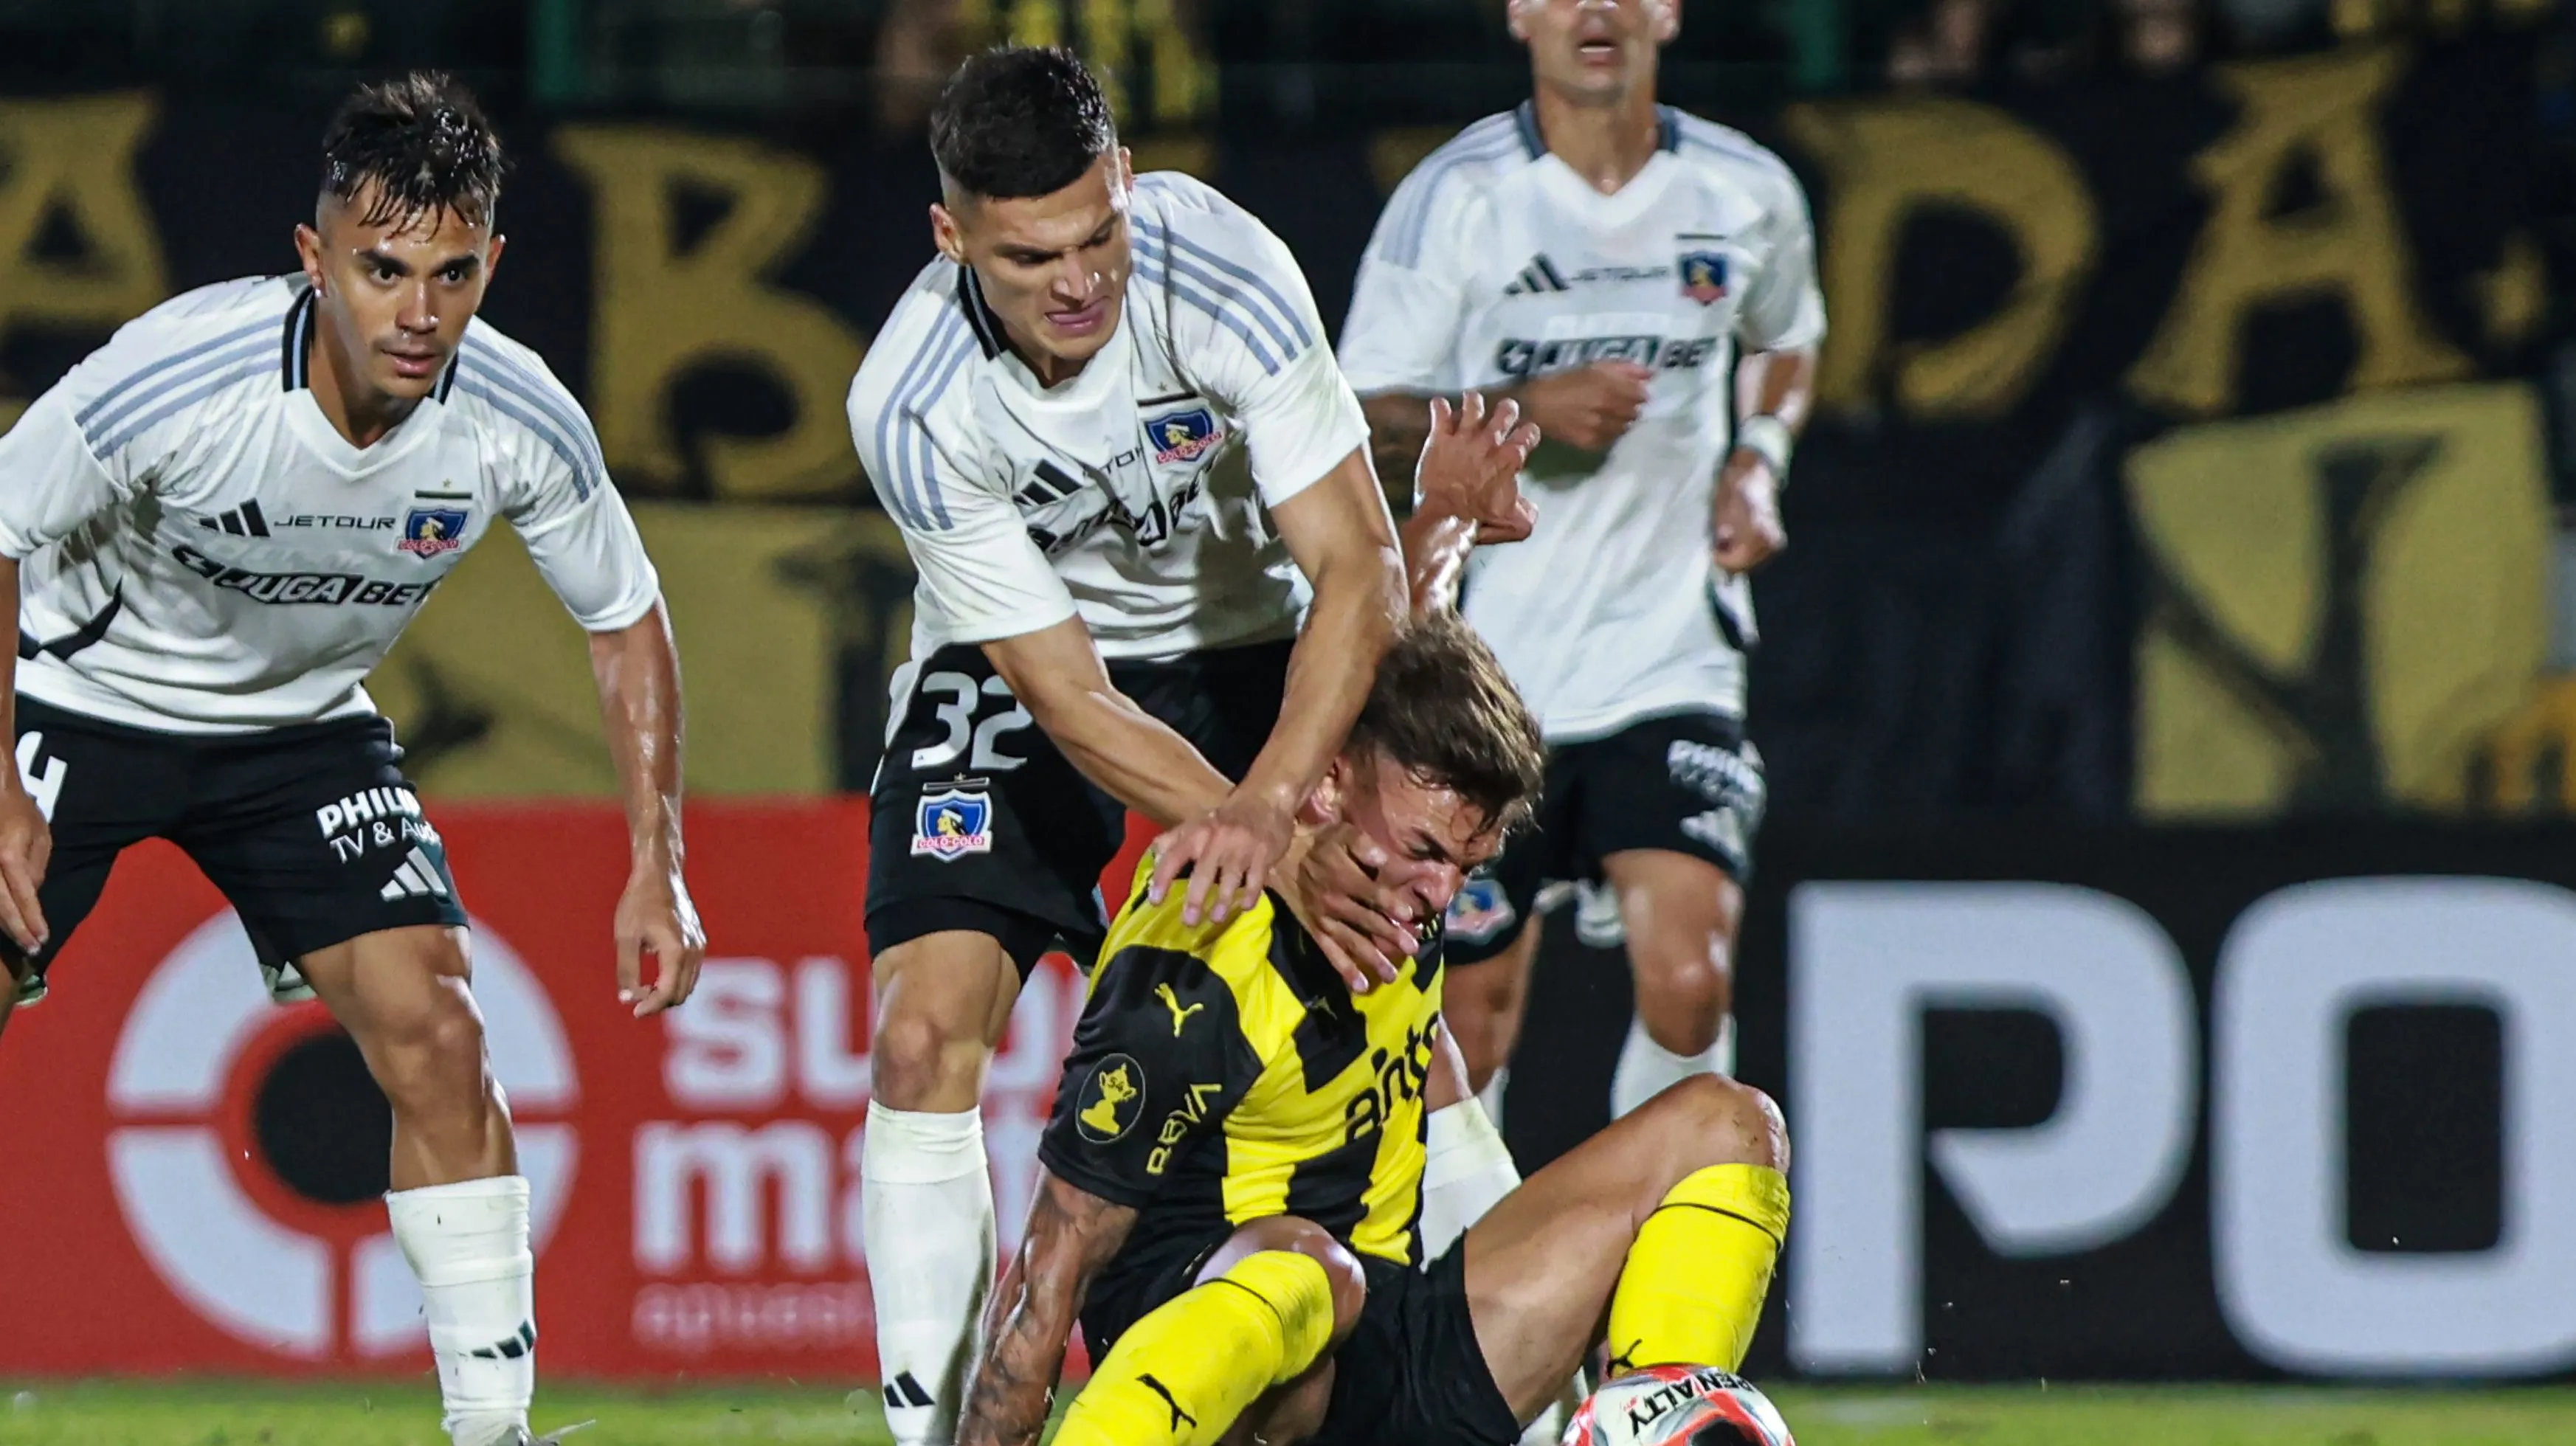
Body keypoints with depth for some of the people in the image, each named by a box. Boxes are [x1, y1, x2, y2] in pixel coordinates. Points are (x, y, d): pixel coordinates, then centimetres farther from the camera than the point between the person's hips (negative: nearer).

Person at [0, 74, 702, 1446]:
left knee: (431, 1029, -12)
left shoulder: (522, 424, -22)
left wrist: (656, 866, -8)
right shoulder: (176, 377, -33)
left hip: (302, 725, 3)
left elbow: (624, 620, -4)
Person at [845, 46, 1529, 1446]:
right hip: (1005, 675, -1)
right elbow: (1070, 701, -26)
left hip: (1248, 644, 1)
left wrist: (1263, 809, -42)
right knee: (922, 1035, -16)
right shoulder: (913, 409, -29)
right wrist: (1284, 857, -37)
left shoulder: (1223, 268, -30)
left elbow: (1359, 567, -29)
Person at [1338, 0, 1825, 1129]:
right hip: (1491, 657, -1)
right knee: (1475, 1025, 4)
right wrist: (1523, 409, -20)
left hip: (1671, 654, 1)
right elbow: (1364, 416, -4)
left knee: (1688, 982, -17)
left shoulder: (1746, 192, 3)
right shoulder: (1456, 196, -6)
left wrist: (1757, 461, 5)